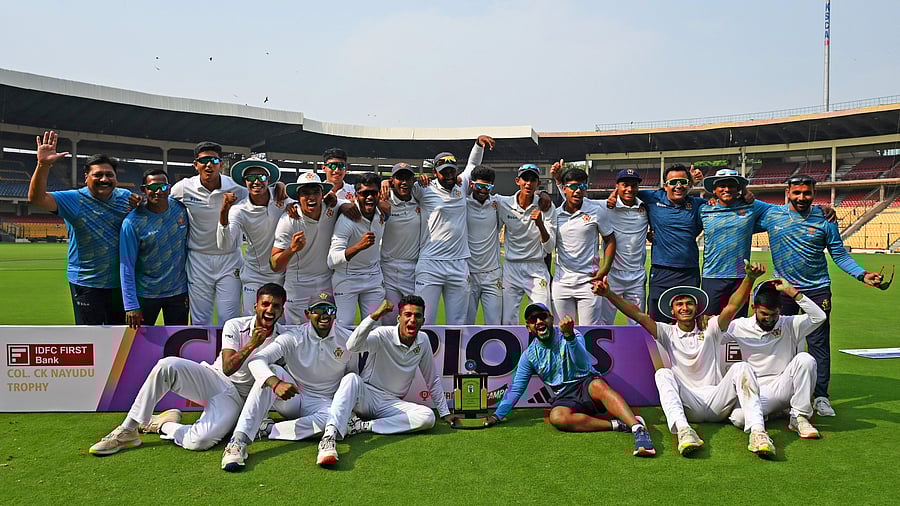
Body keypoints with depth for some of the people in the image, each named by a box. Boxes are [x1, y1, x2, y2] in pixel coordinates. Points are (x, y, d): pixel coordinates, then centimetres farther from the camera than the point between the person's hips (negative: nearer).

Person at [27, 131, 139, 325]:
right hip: (86, 283, -4)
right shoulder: (74, 200, -9)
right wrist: (43, 165, -37)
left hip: (121, 282, 4)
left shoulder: (125, 197, 2)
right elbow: (36, 198, -23)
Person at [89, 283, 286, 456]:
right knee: (167, 365, -30)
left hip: (236, 398, -1)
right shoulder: (235, 326, -5)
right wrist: (252, 345, -28)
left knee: (198, 441, -31)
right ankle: (128, 431, -18)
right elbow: (227, 368, -16)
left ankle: (162, 425, 2)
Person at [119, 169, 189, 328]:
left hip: (179, 290, 3)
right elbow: (126, 266, -13)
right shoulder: (132, 222, -15)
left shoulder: (180, 208, -5)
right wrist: (131, 306, -17)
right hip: (145, 294, -3)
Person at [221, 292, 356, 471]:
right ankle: (239, 440, -38)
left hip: (323, 402, 1)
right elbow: (257, 360, -25)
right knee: (272, 370, -30)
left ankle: (267, 429, -26)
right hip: (291, 399, 0)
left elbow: (352, 380, 11)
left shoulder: (347, 341, -3)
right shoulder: (294, 337, -10)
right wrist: (276, 383, -44)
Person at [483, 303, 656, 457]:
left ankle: (638, 429, -51)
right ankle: (619, 425, -32)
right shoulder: (529, 355, 7)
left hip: (587, 383, -2)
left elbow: (583, 364, -22)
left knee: (599, 385, -39)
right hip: (564, 397, 2)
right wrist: (497, 415, -1)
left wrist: (569, 336, -39)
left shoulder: (572, 335, -2)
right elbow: (516, 388, 10)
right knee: (557, 417, -34)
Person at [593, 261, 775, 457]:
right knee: (663, 374, -26)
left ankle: (757, 431, -38)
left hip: (716, 402, 1)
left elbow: (733, 306, -6)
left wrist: (750, 278, -24)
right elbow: (638, 315, -5)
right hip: (687, 405, -1)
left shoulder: (709, 330, 11)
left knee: (741, 368, -21)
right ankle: (683, 430, -50)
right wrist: (608, 294, -19)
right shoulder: (668, 333, 10)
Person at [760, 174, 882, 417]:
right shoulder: (771, 215, -2)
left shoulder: (825, 220, -2)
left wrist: (863, 275, -11)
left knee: (818, 343, -1)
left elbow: (840, 255, 2)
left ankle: (820, 396, 8)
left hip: (817, 290, -1)